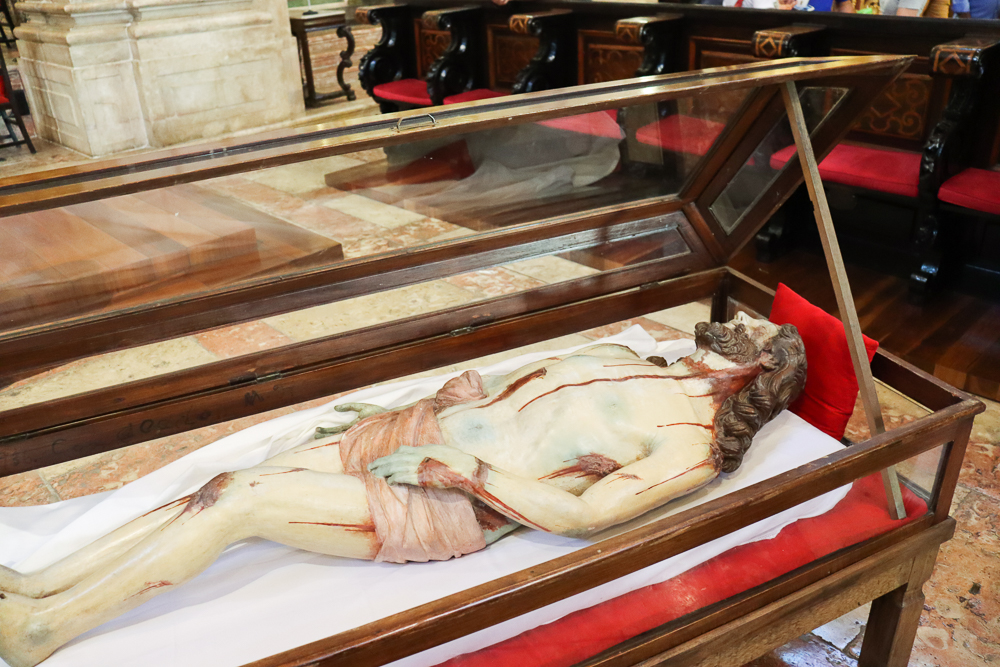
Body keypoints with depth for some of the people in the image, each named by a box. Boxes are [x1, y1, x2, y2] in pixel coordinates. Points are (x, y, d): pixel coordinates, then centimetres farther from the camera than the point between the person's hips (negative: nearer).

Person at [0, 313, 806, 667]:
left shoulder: (693, 444, -5)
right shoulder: (628, 357, 18)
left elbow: (581, 512, -15)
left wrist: (464, 469, -15)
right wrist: (431, 403, 12)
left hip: (451, 506, -7)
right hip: (418, 428, 7)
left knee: (242, 501, -16)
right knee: (230, 487, -4)